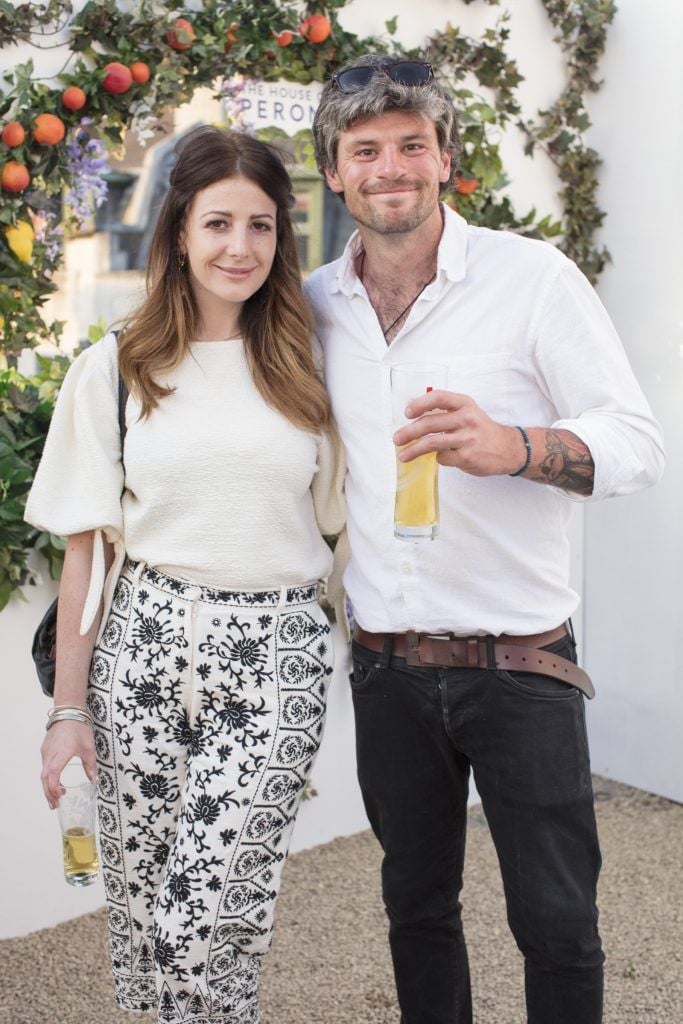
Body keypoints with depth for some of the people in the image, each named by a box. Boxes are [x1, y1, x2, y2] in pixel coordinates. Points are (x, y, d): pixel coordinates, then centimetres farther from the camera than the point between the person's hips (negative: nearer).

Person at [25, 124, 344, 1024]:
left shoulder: (308, 369, 5)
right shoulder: (114, 369, 3)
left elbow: (338, 524, 12)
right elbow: (88, 546, 4)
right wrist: (68, 707, 3)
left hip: (275, 654, 0)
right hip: (145, 646, 1)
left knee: (214, 922, -8)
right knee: (142, 912, 9)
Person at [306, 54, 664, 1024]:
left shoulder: (533, 276, -9)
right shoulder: (315, 304, 4)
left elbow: (638, 440, -12)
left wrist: (514, 446, -30)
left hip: (520, 661, -3)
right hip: (388, 666, 4)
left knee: (557, 923, 6)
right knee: (416, 906, 18)